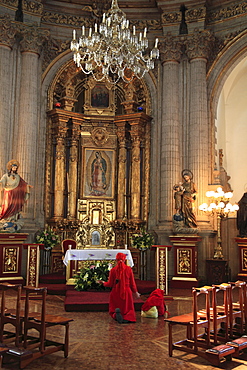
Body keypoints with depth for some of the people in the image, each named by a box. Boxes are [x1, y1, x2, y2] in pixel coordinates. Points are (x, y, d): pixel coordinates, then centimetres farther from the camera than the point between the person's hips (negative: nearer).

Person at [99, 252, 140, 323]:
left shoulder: (113, 270, -5)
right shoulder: (128, 269, -3)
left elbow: (110, 284, -1)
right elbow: (132, 283, 2)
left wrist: (103, 283, 19)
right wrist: (135, 292, 17)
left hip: (116, 293, 0)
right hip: (126, 292, 0)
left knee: (114, 308, 13)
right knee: (128, 309, 12)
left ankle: (116, 314, -24)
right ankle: (127, 317, -25)